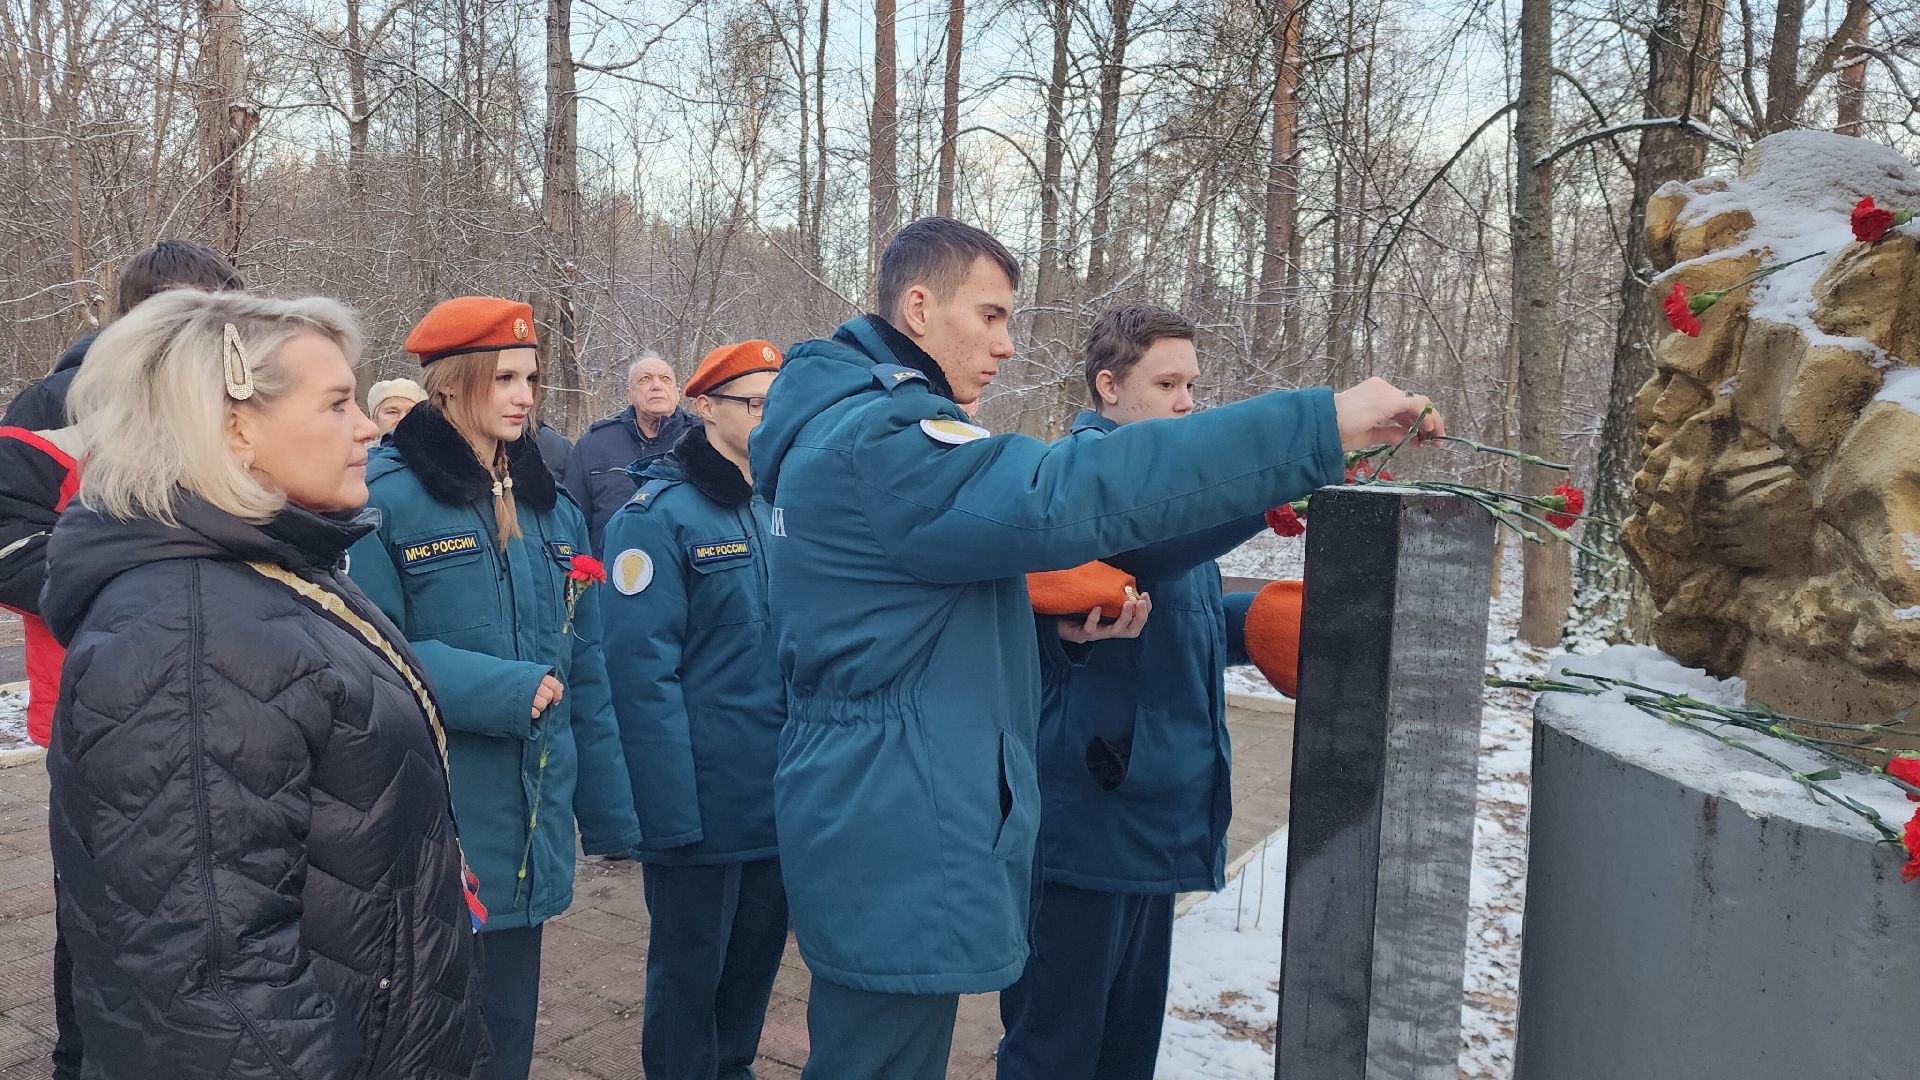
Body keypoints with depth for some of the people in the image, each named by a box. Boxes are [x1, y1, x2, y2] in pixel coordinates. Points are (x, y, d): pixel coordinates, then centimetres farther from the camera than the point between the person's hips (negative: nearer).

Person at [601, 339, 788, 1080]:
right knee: (689, 968, 11)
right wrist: (670, 812, -22)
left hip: (778, 794, 7)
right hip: (702, 800, -7)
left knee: (757, 954, 21)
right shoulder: (659, 514, -14)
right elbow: (642, 669, -19)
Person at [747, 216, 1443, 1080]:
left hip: (867, 822, 11)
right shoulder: (879, 443, -21)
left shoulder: (842, 429, 14)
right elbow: (1073, 492, -33)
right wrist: (1319, 424, -31)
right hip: (898, 848, -11)